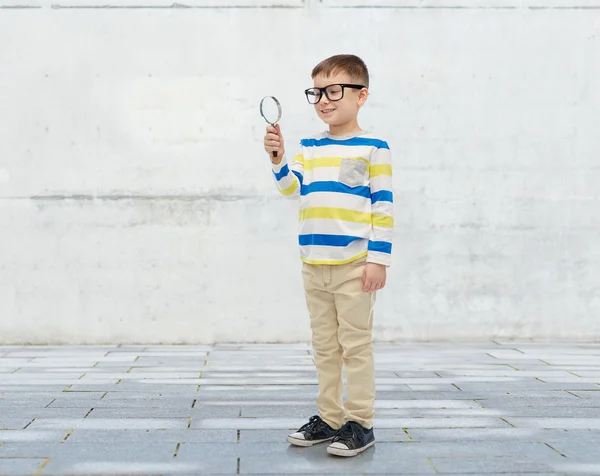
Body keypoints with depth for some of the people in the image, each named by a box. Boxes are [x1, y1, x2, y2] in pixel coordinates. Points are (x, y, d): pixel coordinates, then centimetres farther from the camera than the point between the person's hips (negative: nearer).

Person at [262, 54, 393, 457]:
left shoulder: (373, 147, -4)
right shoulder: (309, 147, 12)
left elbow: (384, 205, -7)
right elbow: (291, 187, 2)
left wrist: (379, 258, -12)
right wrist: (278, 158, -15)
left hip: (355, 266, -6)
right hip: (314, 265, 6)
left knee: (356, 345, 1)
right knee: (324, 347, 13)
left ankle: (360, 423, 11)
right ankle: (329, 419, 24)